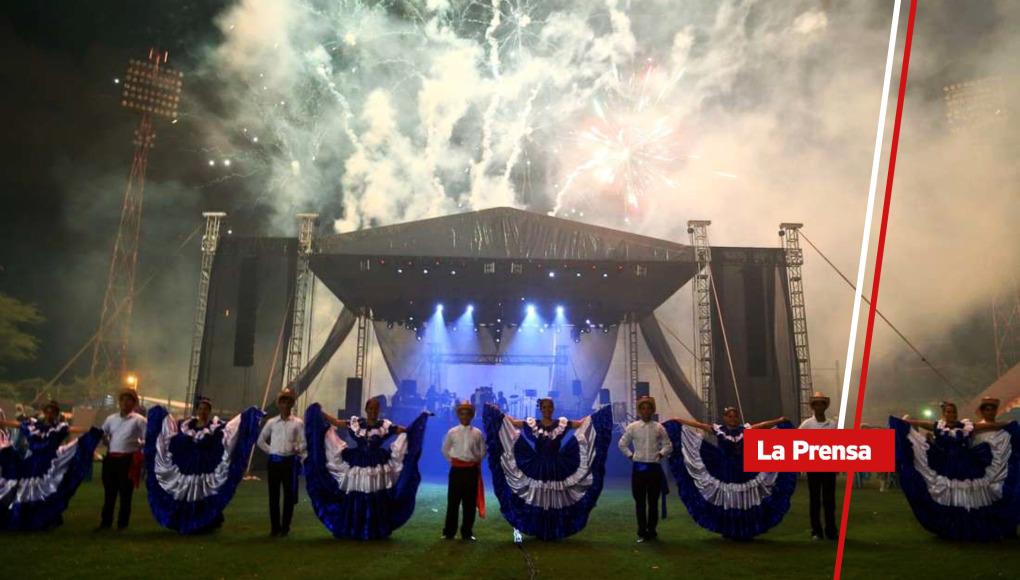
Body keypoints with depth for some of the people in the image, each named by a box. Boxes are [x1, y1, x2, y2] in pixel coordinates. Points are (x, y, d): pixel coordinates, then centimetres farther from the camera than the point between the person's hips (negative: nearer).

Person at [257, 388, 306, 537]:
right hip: (274, 461, 2)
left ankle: (285, 527, 12)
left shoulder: (298, 423, 1)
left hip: (290, 462, -2)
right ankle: (275, 527, 17)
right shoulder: (271, 422, 7)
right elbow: (261, 441, 15)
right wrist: (270, 450, 6)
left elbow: (304, 442, -1)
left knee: (289, 495, 1)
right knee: (274, 495, 6)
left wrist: (298, 449, -17)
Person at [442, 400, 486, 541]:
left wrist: (475, 461, 5)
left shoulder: (477, 433, 1)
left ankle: (467, 532, 17)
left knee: (470, 502, 6)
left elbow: (483, 451, 10)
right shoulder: (452, 432, 0)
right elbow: (445, 450, 10)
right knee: (453, 501, 2)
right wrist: (453, 460, 5)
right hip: (456, 469, -1)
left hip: (472, 470, 1)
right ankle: (449, 531, 12)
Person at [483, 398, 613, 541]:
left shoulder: (562, 423, 1)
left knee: (556, 500, 5)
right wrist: (497, 412, -7)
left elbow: (582, 423, -1)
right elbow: (511, 422, 0)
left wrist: (600, 413, -8)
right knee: (539, 500, 6)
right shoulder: (532, 423, 0)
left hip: (556, 468, 0)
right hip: (538, 468, 0)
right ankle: (540, 532, 16)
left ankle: (556, 532, 17)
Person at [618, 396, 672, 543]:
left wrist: (660, 454, -3)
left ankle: (651, 531, 19)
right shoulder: (632, 427, 1)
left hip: (654, 467, 0)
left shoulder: (659, 428, 2)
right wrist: (630, 455, 0)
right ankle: (642, 532, 11)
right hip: (639, 468, 0)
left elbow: (668, 445, 9)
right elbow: (622, 444, 9)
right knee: (640, 502, 3)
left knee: (653, 501, 7)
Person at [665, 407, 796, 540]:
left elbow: (763, 425, 2)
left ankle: (745, 532, 19)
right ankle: (728, 532, 16)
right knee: (726, 502, 3)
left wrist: (780, 421, -6)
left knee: (744, 502, 6)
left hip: (743, 471, 2)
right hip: (725, 472, -2)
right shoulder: (718, 429, -1)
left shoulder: (745, 429, 5)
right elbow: (697, 424, -5)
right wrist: (677, 421, -10)